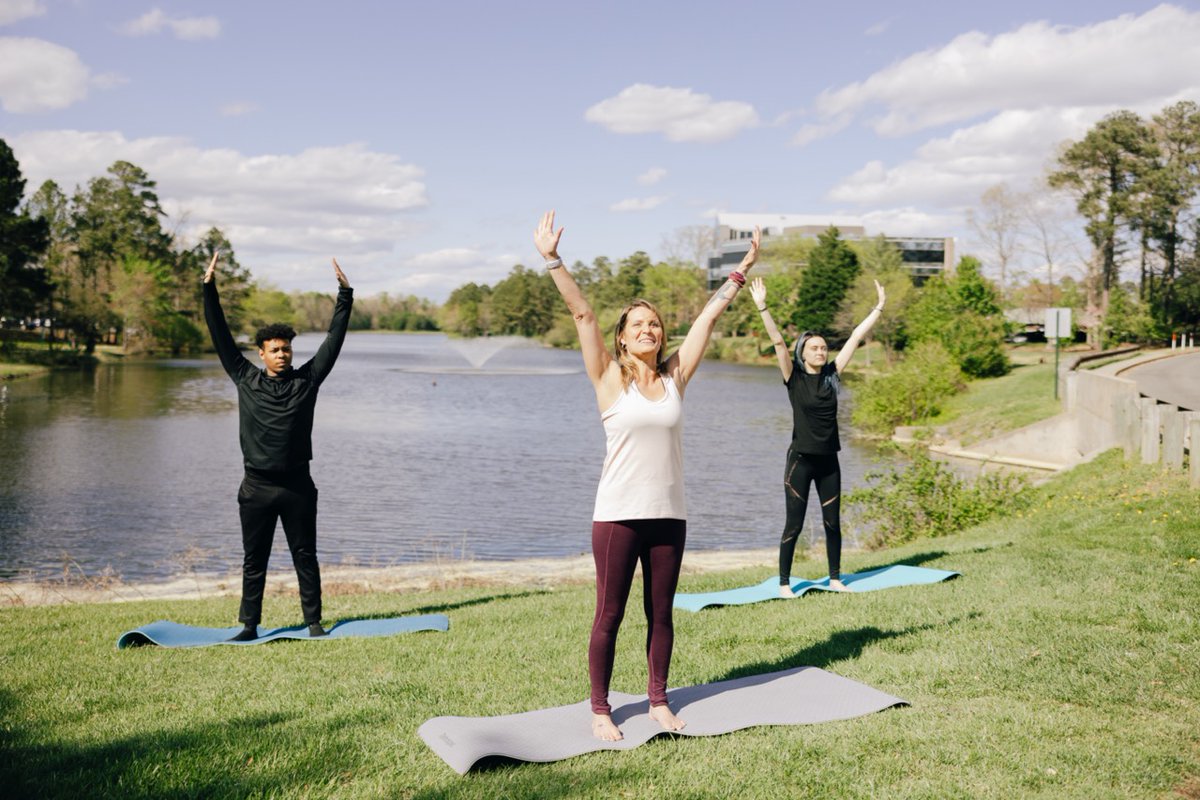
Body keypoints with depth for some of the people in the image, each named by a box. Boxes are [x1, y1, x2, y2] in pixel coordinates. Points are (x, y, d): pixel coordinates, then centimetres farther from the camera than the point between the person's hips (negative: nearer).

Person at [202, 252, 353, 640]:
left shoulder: (306, 380, 3)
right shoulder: (245, 379, 4)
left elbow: (333, 340, 3)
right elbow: (221, 337, 4)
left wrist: (345, 295, 0)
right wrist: (209, 289, 0)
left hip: (297, 485, 0)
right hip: (257, 487, 0)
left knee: (306, 557, 8)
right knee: (253, 561, 7)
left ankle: (313, 622, 17)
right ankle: (249, 626, 15)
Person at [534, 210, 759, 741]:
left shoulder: (675, 378, 7)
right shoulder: (610, 379, -2)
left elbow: (709, 315, 10)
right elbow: (582, 314, -8)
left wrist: (742, 271, 15)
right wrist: (552, 259, -11)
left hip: (669, 514, 4)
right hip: (618, 514, -3)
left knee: (661, 614, 12)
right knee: (609, 617, 3)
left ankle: (659, 700, 26)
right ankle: (600, 709, 16)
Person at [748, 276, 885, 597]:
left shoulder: (831, 375, 5)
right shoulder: (794, 377, -6)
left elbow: (857, 336, 7)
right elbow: (777, 340, -17)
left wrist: (879, 307, 10)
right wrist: (762, 306, -27)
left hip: (828, 461, 4)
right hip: (800, 460, -4)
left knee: (832, 522, 10)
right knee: (794, 524, -1)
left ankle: (835, 579, 23)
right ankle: (784, 583, 8)